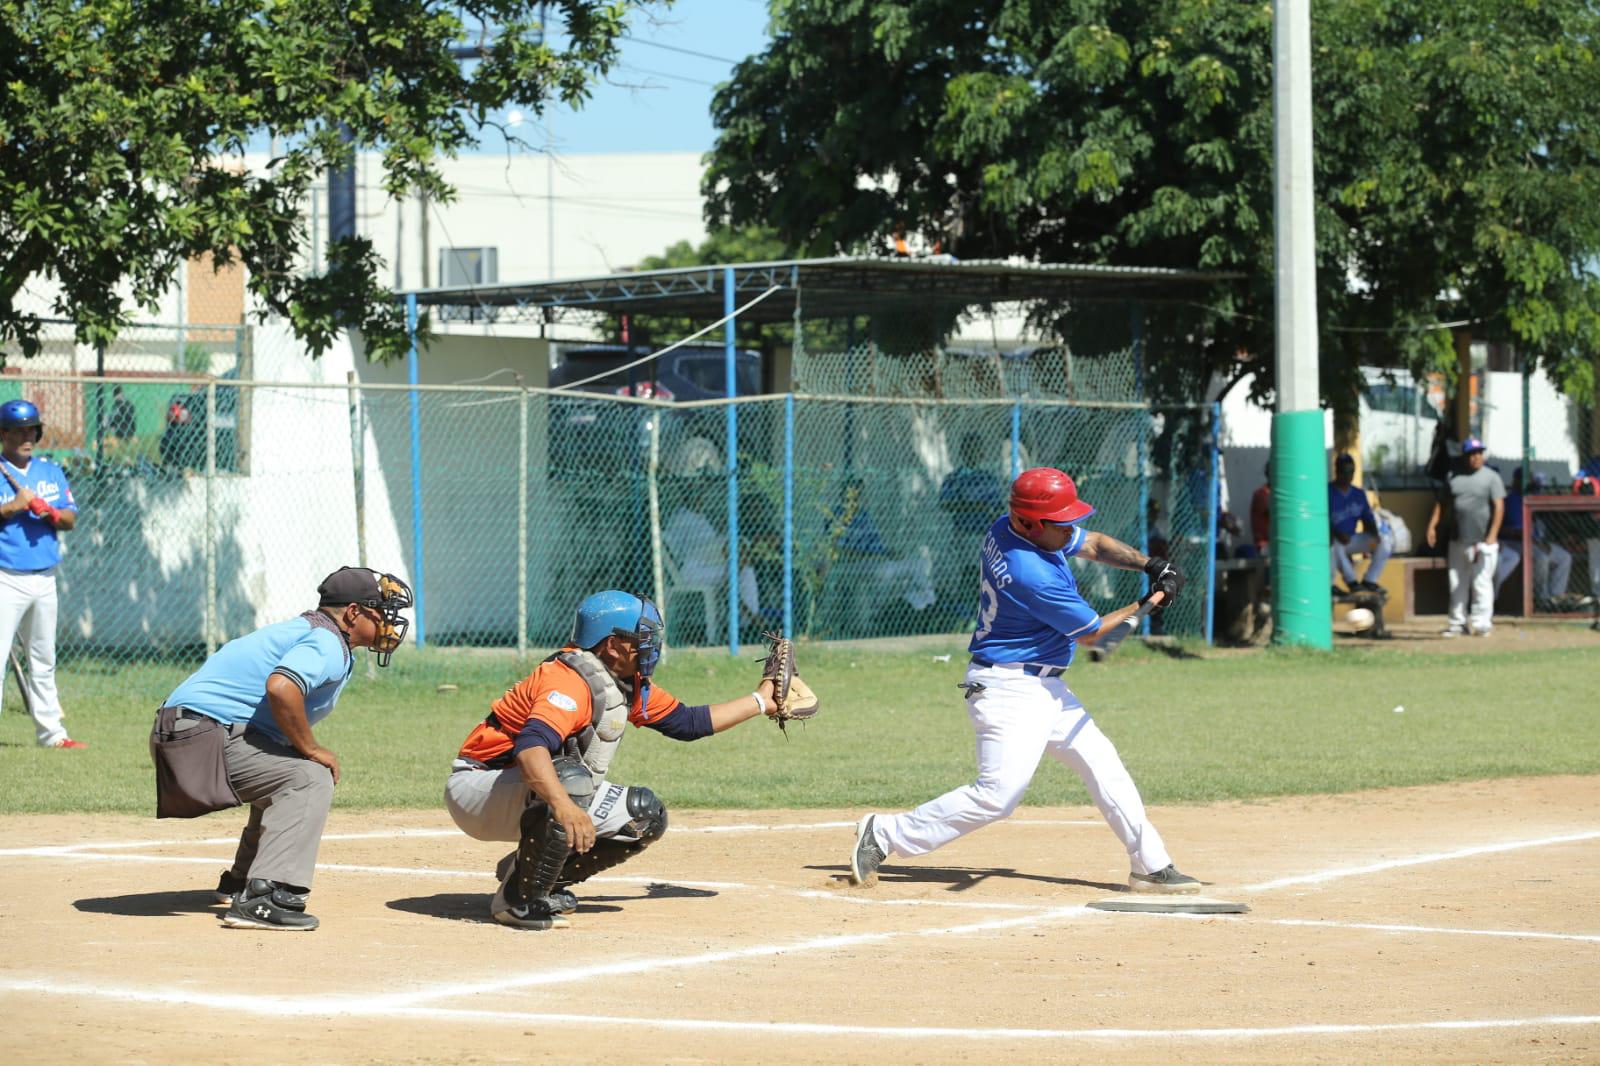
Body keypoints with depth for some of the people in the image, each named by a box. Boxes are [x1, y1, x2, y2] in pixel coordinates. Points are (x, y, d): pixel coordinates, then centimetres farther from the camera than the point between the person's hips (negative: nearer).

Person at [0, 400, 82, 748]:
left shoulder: (52, 472, 12)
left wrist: (51, 512, -11)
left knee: (43, 660, 15)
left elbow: (71, 519, 9)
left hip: (44, 579, 6)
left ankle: (51, 731, 23)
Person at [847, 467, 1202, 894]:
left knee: (1104, 766, 11)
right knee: (997, 795, -15)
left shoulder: (1006, 529, 0)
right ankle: (886, 834, -5)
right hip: (1009, 689, -11)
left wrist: (1149, 564, -1)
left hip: (1046, 689, 11)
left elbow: (1094, 545, 14)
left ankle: (1151, 866, 16)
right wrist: (1145, 605, -1)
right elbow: (1090, 632, -12)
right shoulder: (1034, 575, -27)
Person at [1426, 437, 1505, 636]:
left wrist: (1492, 536, -16)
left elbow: (1499, 507, -7)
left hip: (1482, 542, -5)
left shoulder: (1491, 477, -1)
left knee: (1481, 583, -7)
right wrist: (1432, 525, 5)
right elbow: (1441, 503, 16)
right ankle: (1457, 623, 16)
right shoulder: (1454, 477, 11)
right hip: (1457, 541, 5)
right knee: (1456, 584, 9)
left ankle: (1481, 623, -5)